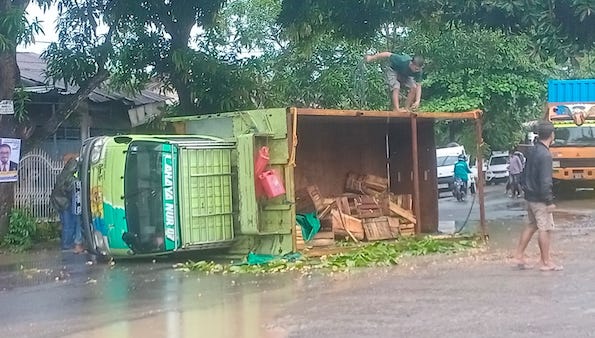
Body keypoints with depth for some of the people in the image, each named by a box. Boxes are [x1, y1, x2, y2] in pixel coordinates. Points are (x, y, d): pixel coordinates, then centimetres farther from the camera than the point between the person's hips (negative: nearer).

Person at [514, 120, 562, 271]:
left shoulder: (532, 151, 8)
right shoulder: (545, 155, -20)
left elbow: (525, 173, 16)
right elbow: (545, 181, -22)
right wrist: (549, 201, -19)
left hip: (530, 196, 9)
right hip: (539, 198, -9)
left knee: (532, 225, 17)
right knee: (545, 229, -1)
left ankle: (519, 255, 18)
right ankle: (546, 262, 5)